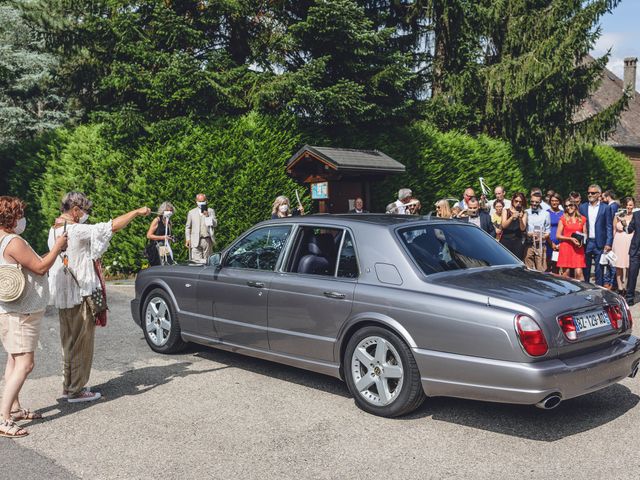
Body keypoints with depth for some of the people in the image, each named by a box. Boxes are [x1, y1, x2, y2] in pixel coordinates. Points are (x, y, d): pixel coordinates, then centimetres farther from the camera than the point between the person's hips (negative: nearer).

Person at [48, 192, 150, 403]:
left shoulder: (54, 231, 9)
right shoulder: (77, 231, -18)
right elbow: (113, 226, -21)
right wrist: (137, 212, -10)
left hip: (62, 297, 9)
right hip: (81, 295, -9)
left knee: (70, 342, 17)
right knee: (82, 344, 0)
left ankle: (68, 386, 26)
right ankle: (76, 390, 7)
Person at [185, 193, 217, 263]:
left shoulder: (210, 211, 11)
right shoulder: (191, 212, 13)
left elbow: (215, 224, 3)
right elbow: (187, 227, 14)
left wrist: (207, 216, -11)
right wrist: (187, 239, 4)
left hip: (207, 240, 1)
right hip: (196, 241, -1)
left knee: (207, 260, 3)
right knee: (196, 260, -9)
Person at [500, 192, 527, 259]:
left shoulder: (524, 213, 9)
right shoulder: (506, 211, 11)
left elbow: (523, 228, -2)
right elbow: (504, 225, -3)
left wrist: (520, 218, -18)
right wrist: (512, 217, -17)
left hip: (518, 241, 0)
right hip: (505, 240, 0)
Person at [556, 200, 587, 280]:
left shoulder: (582, 219, 11)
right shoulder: (563, 219, 5)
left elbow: (585, 234, 15)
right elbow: (558, 236, 1)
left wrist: (582, 240, -7)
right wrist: (570, 238, -11)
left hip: (578, 249, 1)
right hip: (566, 247, -1)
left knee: (579, 272, -9)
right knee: (566, 273, -2)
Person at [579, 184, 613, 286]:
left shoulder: (605, 208, 1)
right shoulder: (583, 207, 8)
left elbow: (609, 227, -1)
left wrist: (608, 243, -8)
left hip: (600, 243, -2)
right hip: (586, 243, 2)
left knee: (599, 269, 3)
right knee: (585, 269, 8)